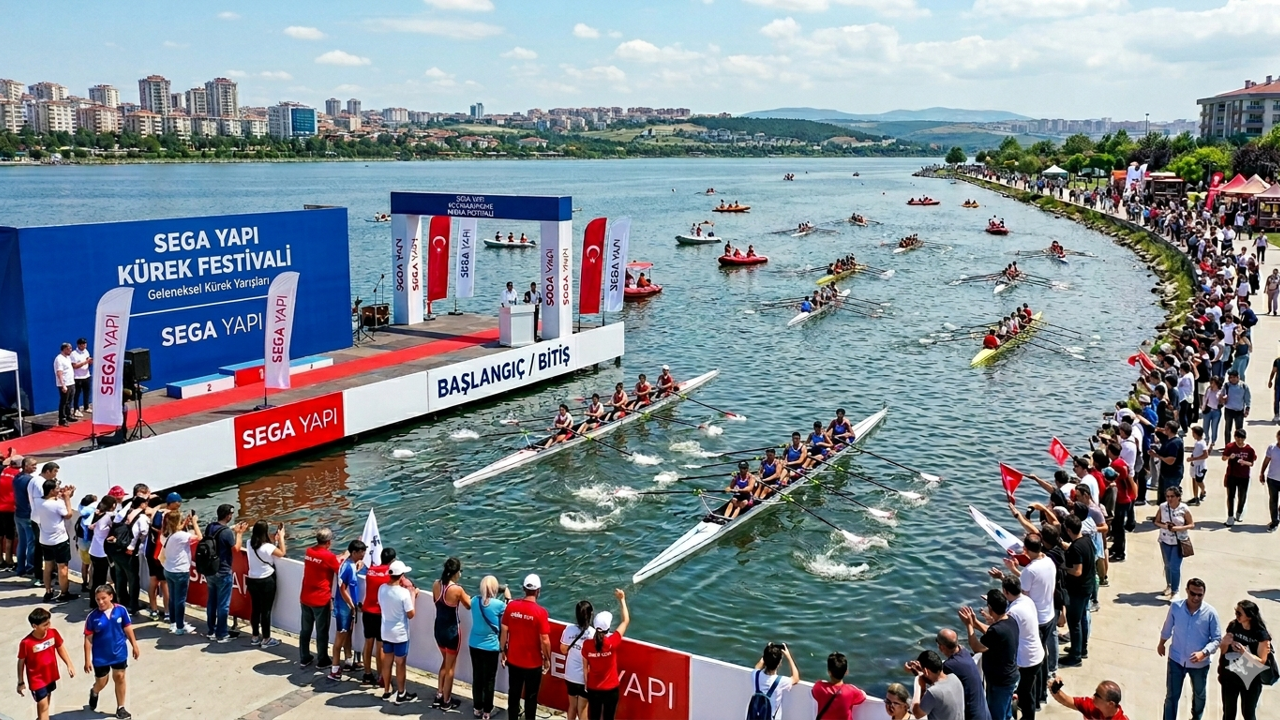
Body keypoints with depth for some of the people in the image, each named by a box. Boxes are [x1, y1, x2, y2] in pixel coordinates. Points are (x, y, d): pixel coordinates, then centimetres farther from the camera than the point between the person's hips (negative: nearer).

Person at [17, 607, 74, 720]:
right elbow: (21, 662, -12)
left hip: (51, 675, 5)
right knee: (43, 705, -3)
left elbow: (61, 648, 2)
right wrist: (21, 682, -4)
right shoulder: (26, 643, -27)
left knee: (46, 702, 24)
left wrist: (69, 665, 1)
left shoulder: (53, 633, -16)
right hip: (37, 679, -5)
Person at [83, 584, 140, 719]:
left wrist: (134, 646, 5)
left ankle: (120, 708, 26)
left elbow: (128, 629, 0)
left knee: (119, 678, 12)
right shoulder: (92, 617, -17)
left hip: (119, 653, 1)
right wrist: (87, 660, -10)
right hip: (100, 656, -1)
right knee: (101, 682, 12)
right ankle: (94, 693, 49)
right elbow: (88, 639, -11)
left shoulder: (121, 610, -12)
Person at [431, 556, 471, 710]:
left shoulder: (436, 584, -6)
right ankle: (446, 702, 21)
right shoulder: (457, 589, -23)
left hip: (439, 628, 6)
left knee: (445, 662, 26)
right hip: (452, 630, -6)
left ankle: (439, 696, 33)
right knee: (450, 667, 10)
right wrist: (467, 598, 15)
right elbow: (469, 606, -6)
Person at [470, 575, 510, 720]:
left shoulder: (475, 601, -6)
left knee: (477, 677, 16)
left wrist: (501, 599, 10)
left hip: (474, 645, 4)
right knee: (489, 679, 9)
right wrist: (508, 598, 7)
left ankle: (477, 708, 28)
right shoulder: (499, 604, -19)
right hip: (490, 647, -4)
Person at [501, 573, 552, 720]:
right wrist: (547, 659, -1)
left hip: (513, 660, 3)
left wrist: (503, 651, 13)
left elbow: (504, 631, -1)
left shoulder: (511, 606, -9)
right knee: (531, 697, 13)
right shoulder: (540, 612, -20)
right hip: (533, 663, -3)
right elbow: (544, 640, -17)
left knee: (513, 694, 19)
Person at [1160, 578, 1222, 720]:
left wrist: (1203, 653, -30)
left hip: (1200, 664, 0)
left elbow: (1217, 639, -14)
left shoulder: (1210, 613, -21)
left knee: (1199, 694, 26)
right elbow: (1168, 627, 3)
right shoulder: (1175, 606, -16)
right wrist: (1161, 643, 18)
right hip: (1176, 660, 0)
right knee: (1171, 696, 7)